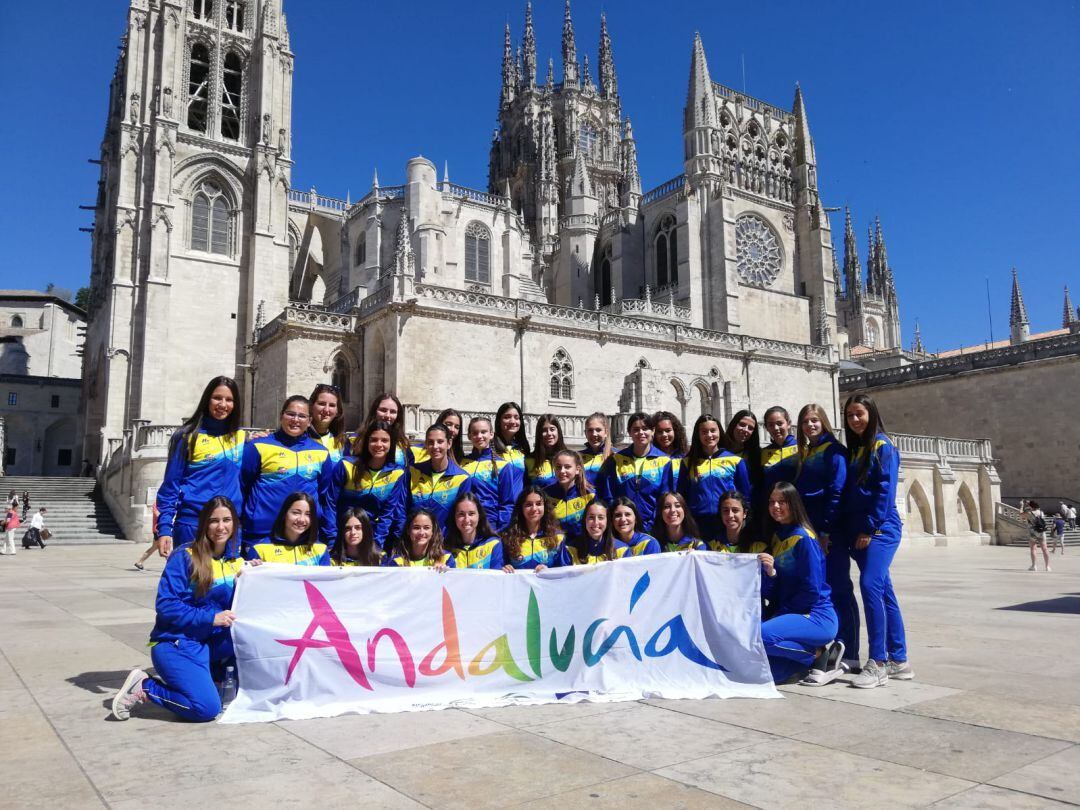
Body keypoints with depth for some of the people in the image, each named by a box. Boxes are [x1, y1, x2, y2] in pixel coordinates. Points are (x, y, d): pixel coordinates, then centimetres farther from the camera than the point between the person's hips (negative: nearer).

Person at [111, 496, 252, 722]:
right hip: (176, 643, -5)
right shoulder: (185, 557, -11)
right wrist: (210, 618, -20)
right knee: (207, 708, -20)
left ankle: (220, 673, 4)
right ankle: (143, 688, 2)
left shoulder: (235, 559, 5)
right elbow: (165, 605, -15)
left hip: (212, 643, 5)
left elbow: (233, 611, 6)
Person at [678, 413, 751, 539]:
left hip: (729, 526, 0)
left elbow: (745, 496, 8)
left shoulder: (735, 460, 5)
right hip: (697, 526, 1)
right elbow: (682, 496, 9)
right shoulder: (688, 462, 7)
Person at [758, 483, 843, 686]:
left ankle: (820, 653, -9)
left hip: (816, 616, -8)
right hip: (788, 615, 8)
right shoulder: (775, 537, 12)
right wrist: (770, 573, -15)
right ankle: (819, 654, 11)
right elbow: (770, 593, 6)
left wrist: (783, 611, -8)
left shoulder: (803, 537, -11)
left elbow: (812, 589, -15)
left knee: (760, 635, -31)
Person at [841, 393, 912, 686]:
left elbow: (885, 490, -13)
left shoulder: (883, 445, -4)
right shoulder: (853, 450, 18)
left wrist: (869, 529, -16)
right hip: (858, 531, 8)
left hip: (880, 529, -8)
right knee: (884, 592, 9)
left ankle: (878, 663, -15)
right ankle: (899, 661, 15)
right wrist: (851, 531, 9)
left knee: (870, 586, -19)